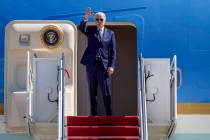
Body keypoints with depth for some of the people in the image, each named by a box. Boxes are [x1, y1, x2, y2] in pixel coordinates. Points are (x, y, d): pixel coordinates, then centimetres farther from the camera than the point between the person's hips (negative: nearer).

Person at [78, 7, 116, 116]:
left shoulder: (110, 33, 8)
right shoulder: (90, 30, 9)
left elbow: (113, 51, 6)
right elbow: (81, 28, -14)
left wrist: (111, 66, -5)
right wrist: (86, 18, -32)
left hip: (104, 65, -1)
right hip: (91, 64, 1)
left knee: (106, 92, -2)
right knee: (92, 92, 6)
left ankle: (109, 114, 7)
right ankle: (94, 114, 13)